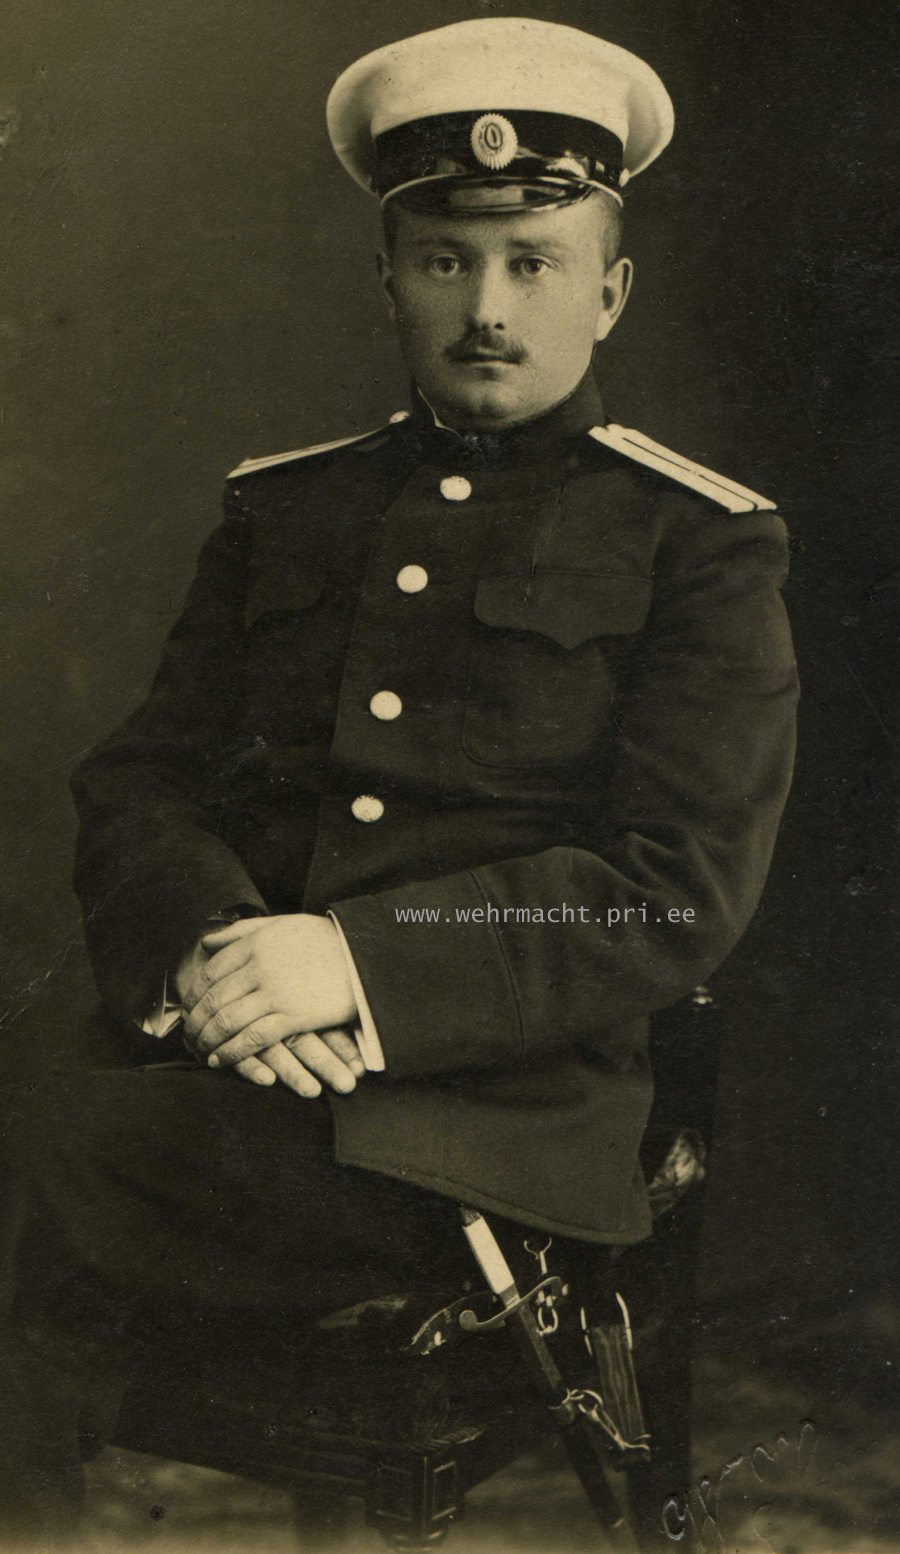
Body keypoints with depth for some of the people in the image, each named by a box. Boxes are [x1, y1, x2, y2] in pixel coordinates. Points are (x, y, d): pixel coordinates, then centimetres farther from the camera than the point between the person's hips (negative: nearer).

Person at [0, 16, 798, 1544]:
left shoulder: (703, 544, 6)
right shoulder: (278, 508, 18)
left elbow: (680, 893, -5)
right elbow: (135, 785, 12)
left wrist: (365, 963, -18)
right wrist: (205, 950, -11)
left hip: (494, 1111, -4)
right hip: (219, 1058, 4)